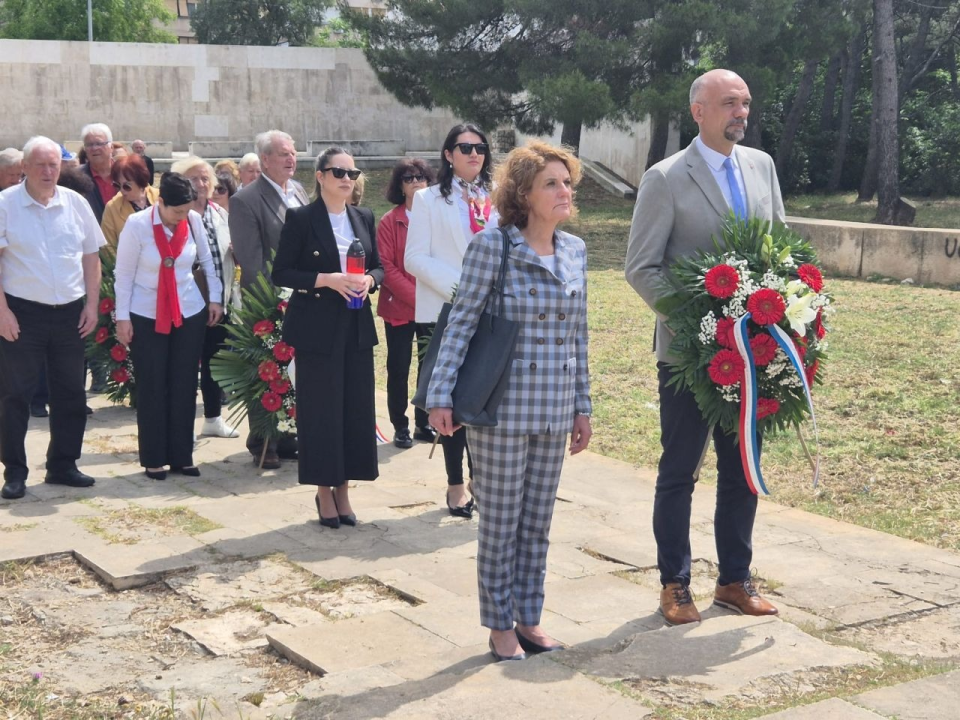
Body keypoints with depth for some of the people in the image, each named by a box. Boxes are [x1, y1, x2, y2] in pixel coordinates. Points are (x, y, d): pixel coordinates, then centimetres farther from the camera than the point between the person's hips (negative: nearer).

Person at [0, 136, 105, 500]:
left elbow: (91, 257, 9)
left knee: (71, 392, 10)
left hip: (70, 313, 4)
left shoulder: (76, 203, 5)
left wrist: (92, 305, 3)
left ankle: (62, 465, 23)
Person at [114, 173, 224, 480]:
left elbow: (207, 260, 7)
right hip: (146, 316, -3)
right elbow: (124, 273, -8)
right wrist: (123, 316, -8)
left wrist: (215, 298, 5)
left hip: (190, 313, 3)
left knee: (185, 386, 6)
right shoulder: (137, 224, -14)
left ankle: (182, 456, 16)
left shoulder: (194, 221, -6)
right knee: (151, 388, 3)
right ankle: (153, 459, 13)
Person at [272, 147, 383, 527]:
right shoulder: (301, 218, -5)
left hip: (357, 326, 5)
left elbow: (379, 267, 15)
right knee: (320, 408, 0)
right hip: (316, 327, -5)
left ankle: (343, 488, 16)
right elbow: (281, 273, -7)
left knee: (356, 407, 5)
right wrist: (326, 280, -19)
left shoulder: (364, 218, 10)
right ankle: (324, 491, 12)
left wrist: (368, 280, -8)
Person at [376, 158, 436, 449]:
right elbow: (387, 268, -7)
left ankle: (425, 423, 18)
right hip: (399, 308, -2)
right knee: (398, 368, 2)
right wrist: (415, 297, -16)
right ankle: (400, 426, 12)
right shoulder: (389, 222, -2)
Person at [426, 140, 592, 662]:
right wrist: (441, 395, -13)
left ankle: (528, 618, 26)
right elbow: (461, 322, -8)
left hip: (554, 412, 5)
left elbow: (578, 334, 13)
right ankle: (500, 625, 19)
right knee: (501, 520, 5)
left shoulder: (574, 251, 8)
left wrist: (582, 407, 14)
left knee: (538, 520, 13)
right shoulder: (491, 246, -9)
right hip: (501, 408, -5)